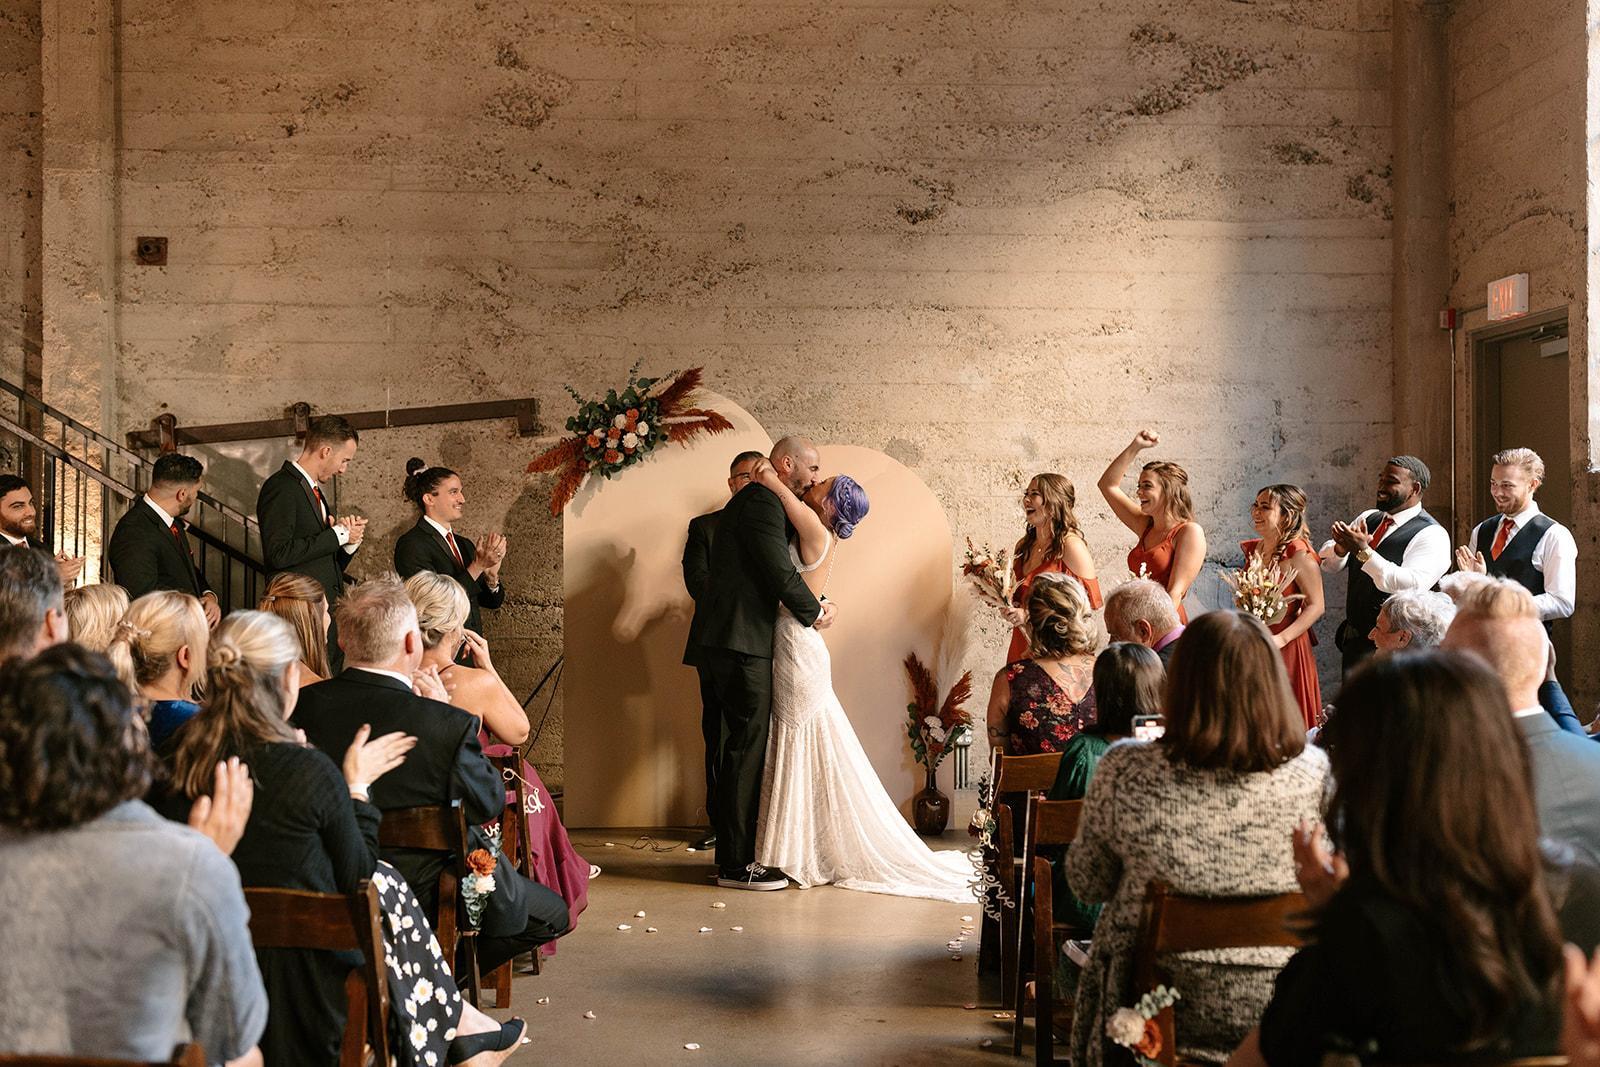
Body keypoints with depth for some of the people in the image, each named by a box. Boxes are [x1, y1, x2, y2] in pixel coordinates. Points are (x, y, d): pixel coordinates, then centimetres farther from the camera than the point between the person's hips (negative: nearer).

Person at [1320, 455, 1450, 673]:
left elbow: (1412, 586, -27)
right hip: (1353, 639, 7)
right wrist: (1341, 548, -14)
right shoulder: (1367, 518, 11)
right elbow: (1328, 563, 10)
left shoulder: (1431, 534, -13)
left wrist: (1364, 552, -28)